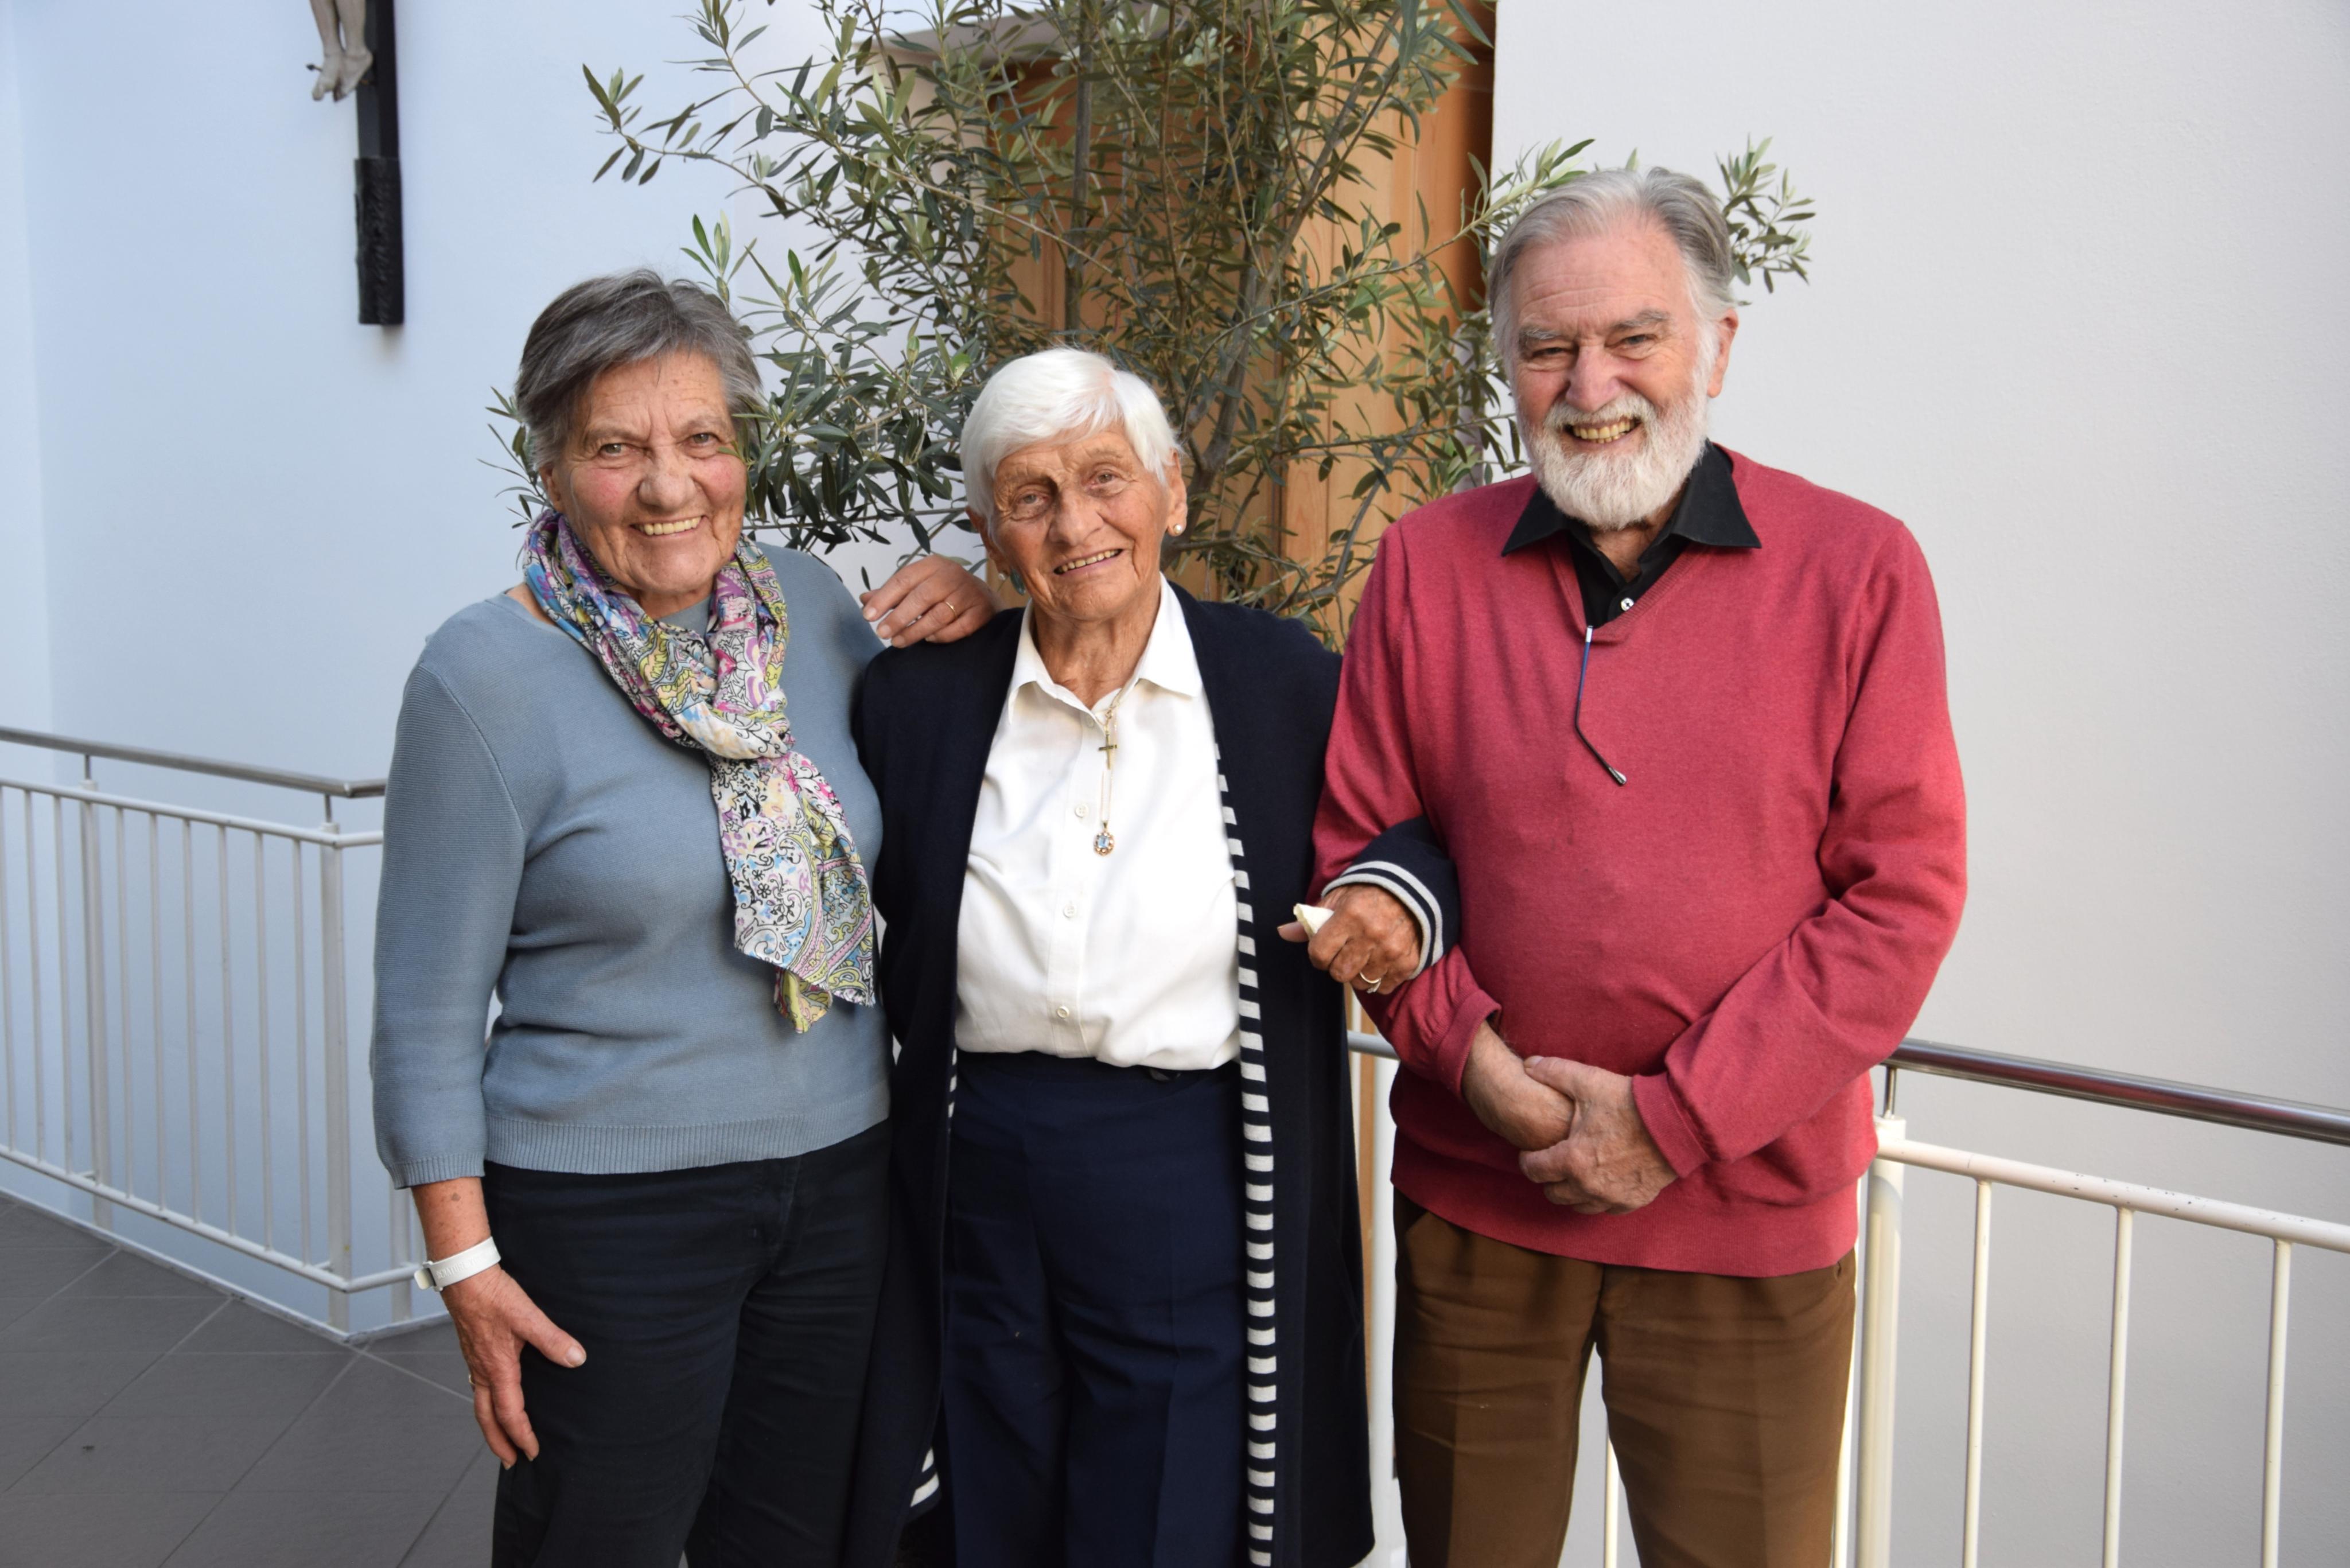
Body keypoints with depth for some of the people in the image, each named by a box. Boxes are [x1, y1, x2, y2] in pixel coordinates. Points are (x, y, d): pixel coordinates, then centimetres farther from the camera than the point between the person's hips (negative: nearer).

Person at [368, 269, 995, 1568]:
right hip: (608, 1208, -5)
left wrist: (967, 608, -1)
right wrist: (466, 1264, -11)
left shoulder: (809, 603, 2)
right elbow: (428, 1010, -9)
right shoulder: (486, 674, -12)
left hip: (838, 1175, 5)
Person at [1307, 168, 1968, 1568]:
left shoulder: (1856, 568, -6)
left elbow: (1905, 889, -8)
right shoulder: (1428, 565, 2)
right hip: (1474, 1195, 2)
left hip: (1747, 1212, -2)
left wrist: (1679, 1121, -13)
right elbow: (1357, 843, 5)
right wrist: (1471, 1053, -10)